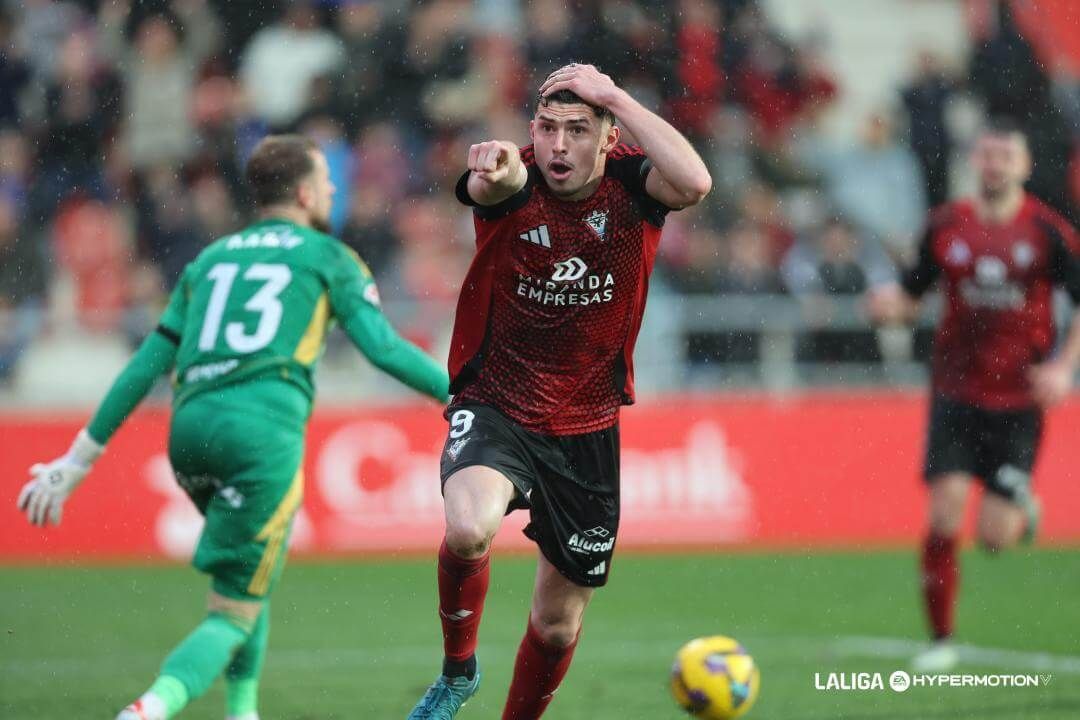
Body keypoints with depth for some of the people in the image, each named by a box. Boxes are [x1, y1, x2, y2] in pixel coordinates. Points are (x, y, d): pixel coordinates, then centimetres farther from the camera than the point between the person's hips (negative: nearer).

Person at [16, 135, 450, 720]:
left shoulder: (211, 259, 26)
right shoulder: (328, 257, 13)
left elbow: (146, 365, 22)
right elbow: (385, 349, 2)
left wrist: (78, 459, 23)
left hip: (190, 428, 6)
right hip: (263, 428, -6)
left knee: (252, 568, 32)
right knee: (235, 615, -5)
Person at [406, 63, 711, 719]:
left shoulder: (629, 184, -9)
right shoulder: (518, 182, -14)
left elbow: (694, 183, -32)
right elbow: (492, 183, -40)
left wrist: (617, 98, -27)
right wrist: (493, 168, -64)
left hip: (587, 429, 2)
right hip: (495, 407, -2)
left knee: (559, 622, 10)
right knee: (469, 529, -33)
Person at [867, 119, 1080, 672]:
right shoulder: (945, 227, 2)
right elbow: (912, 293, 12)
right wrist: (890, 304, -11)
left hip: (1019, 396, -1)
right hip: (955, 391, 1)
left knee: (995, 537, -4)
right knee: (945, 514, -11)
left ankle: (1022, 505, 35)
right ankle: (941, 640, 3)